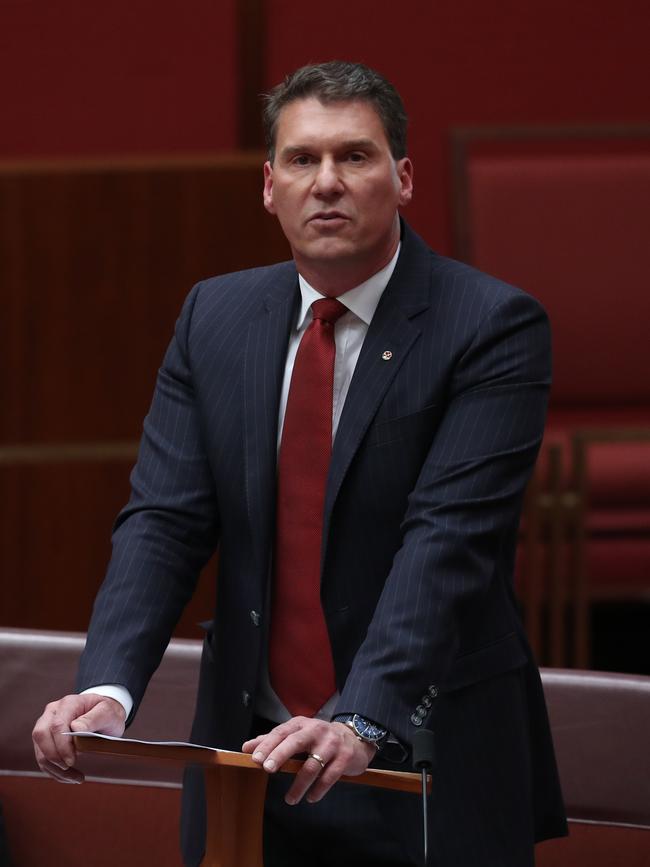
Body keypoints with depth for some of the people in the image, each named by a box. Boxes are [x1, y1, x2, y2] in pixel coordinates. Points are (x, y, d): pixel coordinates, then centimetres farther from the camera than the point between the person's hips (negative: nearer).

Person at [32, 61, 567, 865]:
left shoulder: (492, 327, -10)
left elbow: (449, 539, -20)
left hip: (421, 766, -4)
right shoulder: (214, 316, 5)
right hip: (251, 755, 4)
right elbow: (163, 519, -3)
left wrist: (362, 721, -32)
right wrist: (107, 688, -20)